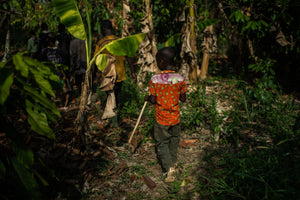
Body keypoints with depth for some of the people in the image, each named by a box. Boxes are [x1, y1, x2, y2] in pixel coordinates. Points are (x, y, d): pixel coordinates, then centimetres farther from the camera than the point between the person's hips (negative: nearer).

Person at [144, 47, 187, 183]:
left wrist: (147, 98, 8)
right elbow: (183, 99, -2)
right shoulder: (180, 79, -10)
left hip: (161, 118, -2)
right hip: (175, 117, 3)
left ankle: (169, 167, 0)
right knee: (174, 140, 23)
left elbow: (153, 100, -13)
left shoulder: (155, 79, -16)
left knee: (162, 143, 12)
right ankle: (173, 162, 40)